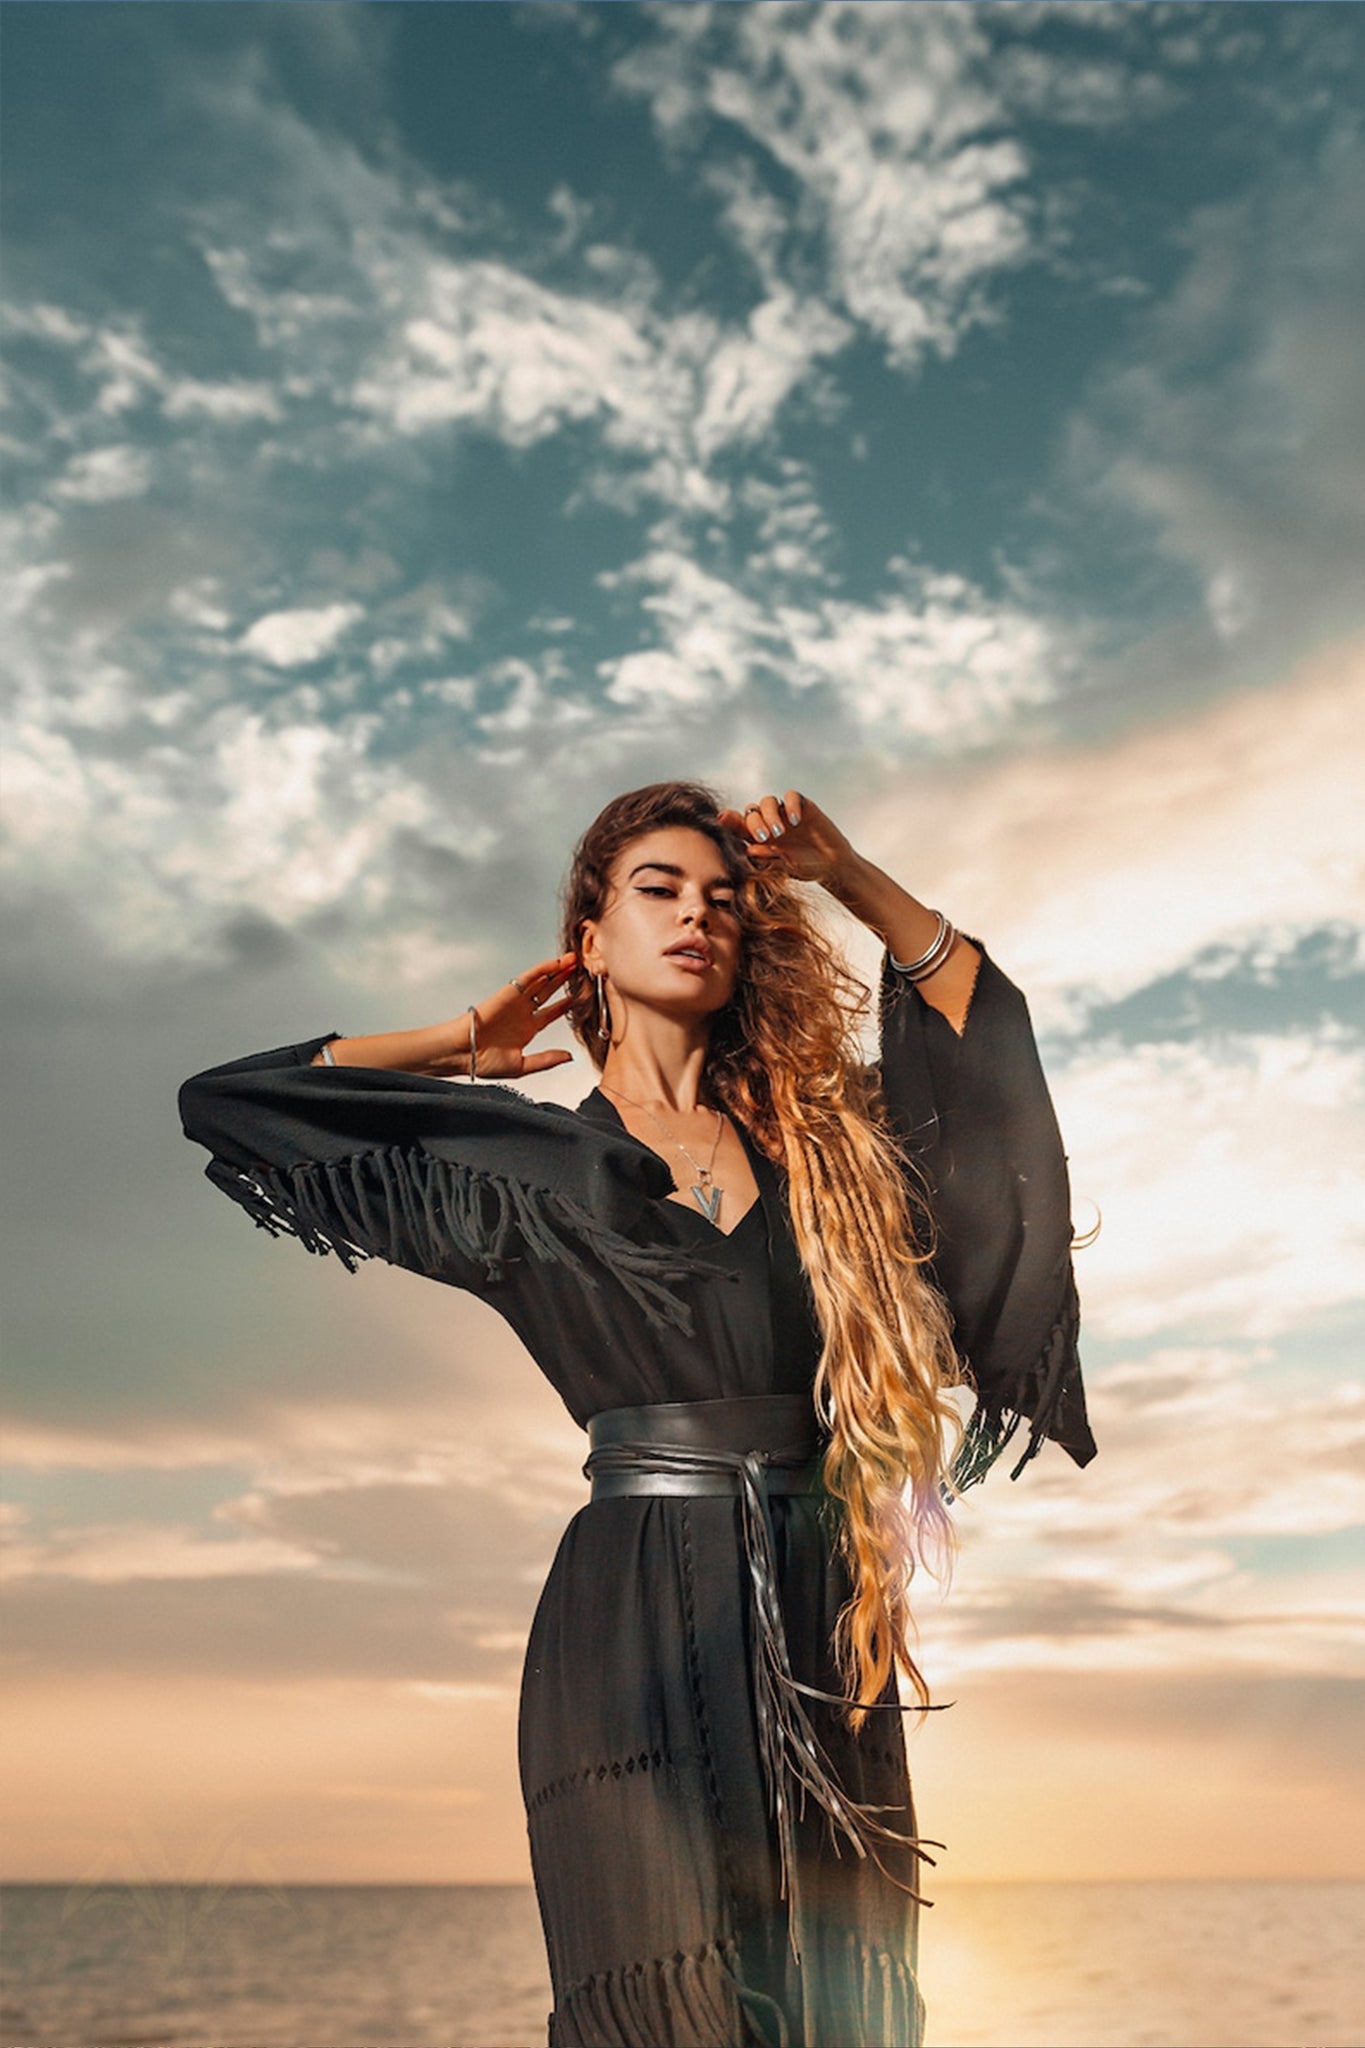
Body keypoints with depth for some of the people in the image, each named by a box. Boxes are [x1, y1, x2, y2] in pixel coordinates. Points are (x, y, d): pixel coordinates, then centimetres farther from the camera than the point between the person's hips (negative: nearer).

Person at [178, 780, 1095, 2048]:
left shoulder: (820, 1130, 13)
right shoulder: (534, 1164, 5)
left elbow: (975, 1020, 19)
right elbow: (225, 1102, 7)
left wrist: (846, 874, 9)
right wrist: (464, 1045, 13)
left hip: (820, 1625, 3)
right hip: (633, 1624, -3)